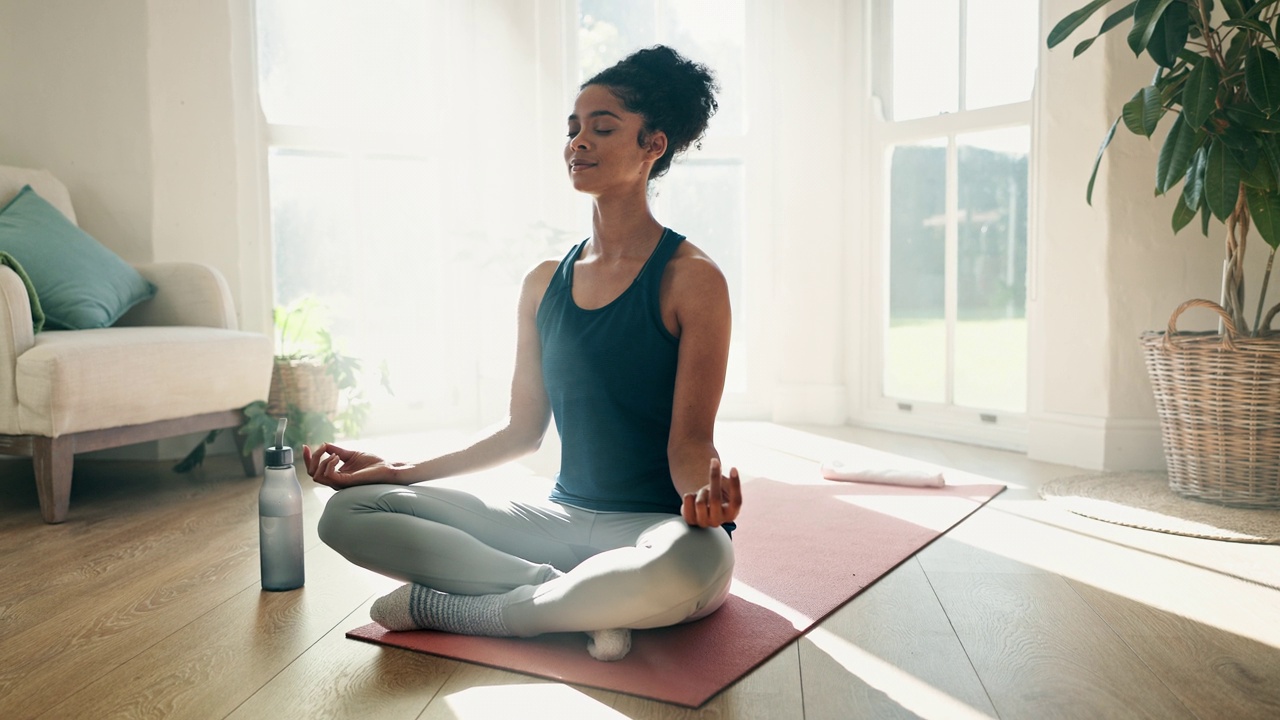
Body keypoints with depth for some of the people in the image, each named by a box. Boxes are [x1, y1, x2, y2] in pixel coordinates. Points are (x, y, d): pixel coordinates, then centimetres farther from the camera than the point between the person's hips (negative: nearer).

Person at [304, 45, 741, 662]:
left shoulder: (691, 279, -6)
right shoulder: (544, 283, 10)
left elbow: (690, 438, -9)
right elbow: (524, 428, 13)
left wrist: (705, 487, -33)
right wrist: (401, 471, 6)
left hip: (659, 525, -4)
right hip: (563, 519, 5)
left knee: (691, 564, -43)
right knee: (349, 512, -8)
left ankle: (446, 608, -20)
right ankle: (567, 595, -17)